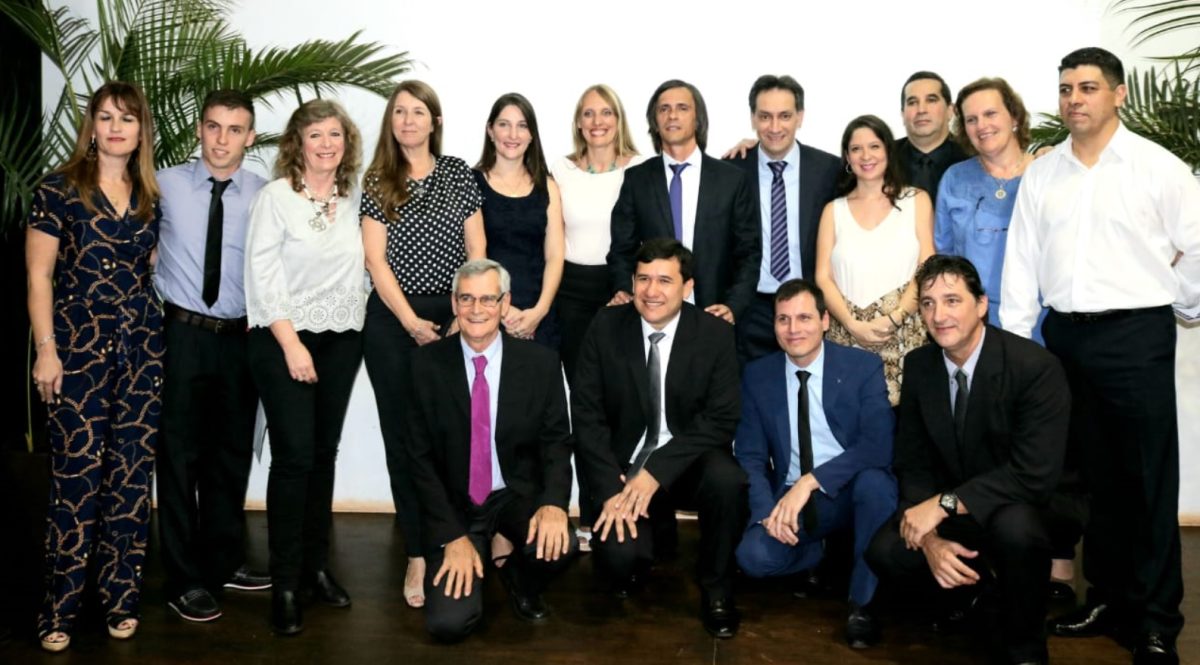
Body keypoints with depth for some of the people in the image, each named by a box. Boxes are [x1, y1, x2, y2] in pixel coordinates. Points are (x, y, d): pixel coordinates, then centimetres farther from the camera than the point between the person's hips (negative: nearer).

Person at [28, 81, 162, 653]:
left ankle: (120, 595, 17)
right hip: (79, 345, -4)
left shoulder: (150, 197, 11)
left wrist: (166, 333, 9)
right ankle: (60, 607, 9)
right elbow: (39, 276, -3)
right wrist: (46, 349, -10)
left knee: (131, 472, 6)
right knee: (77, 473, -3)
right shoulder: (59, 189, -2)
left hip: (141, 346, 4)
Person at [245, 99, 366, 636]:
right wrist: (291, 344, -14)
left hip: (341, 340, 4)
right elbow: (261, 273, -10)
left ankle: (316, 565, 22)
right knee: (294, 458, -6)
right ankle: (284, 585, 4)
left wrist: (361, 324, 2)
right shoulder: (276, 195, -5)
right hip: (284, 339, -4)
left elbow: (356, 267, 11)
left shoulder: (353, 197, 7)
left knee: (324, 454, 10)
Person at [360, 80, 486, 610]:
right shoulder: (377, 182, 5)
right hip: (393, 319, 0)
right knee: (404, 436, 3)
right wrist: (411, 322, -10)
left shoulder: (459, 174, 6)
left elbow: (477, 250, 4)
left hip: (453, 315, 0)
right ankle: (418, 554, 11)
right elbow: (375, 259, -1)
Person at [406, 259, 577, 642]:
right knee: (448, 624, -17)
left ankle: (520, 578, 7)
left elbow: (556, 442, -3)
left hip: (519, 495, 1)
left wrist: (554, 502, -24)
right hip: (454, 502, 0)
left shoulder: (540, 362, -5)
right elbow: (420, 456, -5)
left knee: (560, 547, -31)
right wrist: (452, 535, -12)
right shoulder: (427, 364, -6)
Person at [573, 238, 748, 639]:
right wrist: (611, 489, -18)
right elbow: (587, 415, -6)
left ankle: (715, 587, -4)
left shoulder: (716, 334, -7)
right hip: (626, 465, 0)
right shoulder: (606, 328, -5)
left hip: (688, 463, 0)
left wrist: (658, 471, -23)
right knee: (620, 557, -25)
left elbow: (721, 421, -12)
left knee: (727, 479, -34)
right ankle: (657, 527, 16)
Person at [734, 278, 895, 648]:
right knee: (753, 556, -26)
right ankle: (821, 553, 11)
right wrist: (767, 510, -19)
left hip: (853, 491, -1)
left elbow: (879, 445, -21)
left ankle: (862, 603, -15)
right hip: (791, 496, 2)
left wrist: (810, 481, -30)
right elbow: (750, 455, -1)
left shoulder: (864, 367, -9)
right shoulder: (757, 376, 0)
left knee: (874, 480, -36)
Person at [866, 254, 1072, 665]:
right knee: (884, 552, -20)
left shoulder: (1036, 367, -21)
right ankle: (971, 584, 13)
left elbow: (1036, 474, -27)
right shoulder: (918, 365, -4)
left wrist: (945, 503, -30)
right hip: (947, 510, 5)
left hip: (1022, 507, -4)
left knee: (1015, 528, -38)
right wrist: (929, 539, -19)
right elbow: (912, 463, -3)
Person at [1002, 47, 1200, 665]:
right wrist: (1011, 345, 3)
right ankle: (1107, 597, 26)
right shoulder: (1040, 174, 8)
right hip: (1064, 336, 4)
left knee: (1149, 480, 2)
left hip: (1137, 336, -4)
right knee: (1090, 475, 13)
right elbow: (1021, 263, 6)